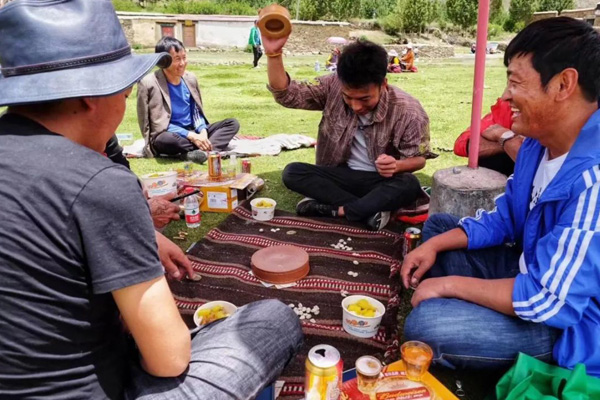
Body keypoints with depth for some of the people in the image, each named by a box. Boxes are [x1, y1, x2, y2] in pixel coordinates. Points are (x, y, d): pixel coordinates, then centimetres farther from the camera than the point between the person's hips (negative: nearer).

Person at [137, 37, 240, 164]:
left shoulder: (190, 78, 6)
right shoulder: (149, 84, -12)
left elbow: (197, 112, 10)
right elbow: (158, 124, -15)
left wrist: (203, 132, -12)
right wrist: (191, 136, -22)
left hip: (194, 132, 6)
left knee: (232, 123, -8)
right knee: (165, 139, -41)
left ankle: (199, 151, -32)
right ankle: (210, 149, -23)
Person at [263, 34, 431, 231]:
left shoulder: (409, 112, -19)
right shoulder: (333, 87, -14)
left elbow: (419, 158, -8)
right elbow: (286, 94, -17)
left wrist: (397, 166, -32)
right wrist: (273, 53, -34)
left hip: (382, 181, -2)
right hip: (342, 175, 3)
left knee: (410, 186, -35)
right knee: (292, 172, -23)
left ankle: (336, 209, -25)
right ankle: (370, 210, -26)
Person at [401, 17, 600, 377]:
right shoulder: (540, 142, -3)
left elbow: (550, 301, -32)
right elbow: (503, 219, 8)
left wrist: (449, 283, -21)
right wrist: (435, 245, -5)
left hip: (569, 324, -9)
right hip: (536, 271, 9)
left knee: (424, 324, -26)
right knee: (437, 226, 14)